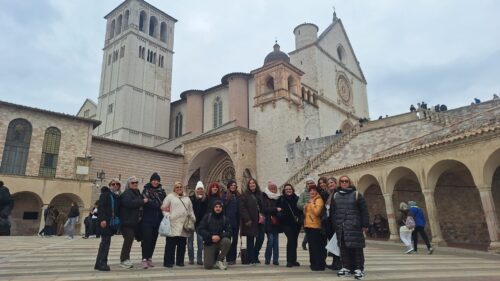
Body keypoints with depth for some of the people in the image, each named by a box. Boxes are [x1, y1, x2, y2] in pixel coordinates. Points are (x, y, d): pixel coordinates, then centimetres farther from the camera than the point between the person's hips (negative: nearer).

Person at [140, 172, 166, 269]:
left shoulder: (161, 191, 9)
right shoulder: (146, 190, -1)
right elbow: (147, 202, -14)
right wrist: (160, 206, -17)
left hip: (157, 220, 4)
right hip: (147, 219, -4)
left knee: (153, 239, 8)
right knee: (147, 239, -7)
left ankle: (150, 258, 19)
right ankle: (144, 259, -1)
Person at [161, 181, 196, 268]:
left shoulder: (187, 199, 20)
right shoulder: (170, 196, 7)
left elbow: (191, 211, 21)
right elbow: (164, 208, 2)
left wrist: (193, 219, 11)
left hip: (184, 225, 4)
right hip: (173, 225, -4)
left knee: (182, 244, 7)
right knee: (171, 244, -2)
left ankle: (180, 261, 16)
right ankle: (168, 262, 6)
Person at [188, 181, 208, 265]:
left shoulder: (206, 199, 0)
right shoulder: (191, 198, -5)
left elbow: (206, 211, 0)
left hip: (201, 223, 1)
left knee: (200, 241, 3)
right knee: (190, 240, 7)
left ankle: (199, 259, 12)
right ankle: (191, 259, 18)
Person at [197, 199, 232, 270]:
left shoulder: (225, 219, 1)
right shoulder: (207, 217, -2)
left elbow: (229, 232, -5)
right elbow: (200, 230, -8)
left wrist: (220, 236, -23)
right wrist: (211, 236, -19)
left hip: (220, 241, 1)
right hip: (209, 243, -1)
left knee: (227, 241, -33)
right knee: (208, 266, -15)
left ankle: (219, 260, -9)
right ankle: (213, 257, 22)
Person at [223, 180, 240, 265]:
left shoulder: (238, 196, 10)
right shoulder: (225, 196, -1)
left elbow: (240, 208, 10)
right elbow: (223, 207, -5)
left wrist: (239, 219, 4)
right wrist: (224, 220, -12)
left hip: (236, 221, 4)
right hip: (228, 220, -4)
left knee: (235, 239, 8)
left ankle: (233, 258, 17)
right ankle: (229, 259, 4)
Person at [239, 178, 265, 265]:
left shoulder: (260, 194, 13)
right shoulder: (245, 195, -3)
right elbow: (242, 208, -10)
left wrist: (262, 215, 4)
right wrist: (247, 219, -16)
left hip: (259, 221, 5)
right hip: (250, 221, -5)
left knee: (260, 238, 2)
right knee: (250, 240, 2)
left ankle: (255, 256, 22)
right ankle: (252, 259, 12)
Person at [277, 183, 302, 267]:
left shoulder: (297, 198, 6)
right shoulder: (281, 199, 1)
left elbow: (301, 210, 7)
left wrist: (300, 219, -4)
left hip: (296, 223, 3)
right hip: (286, 223, -3)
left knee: (294, 241, 8)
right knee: (290, 239, -12)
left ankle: (293, 260, 21)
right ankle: (289, 260, -4)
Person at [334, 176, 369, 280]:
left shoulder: (356, 194, 0)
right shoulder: (335, 195, 11)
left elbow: (364, 211, -2)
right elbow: (333, 212, 13)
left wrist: (365, 225, -5)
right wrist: (334, 225, 10)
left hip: (354, 226, -4)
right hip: (341, 227, 4)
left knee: (357, 248, -2)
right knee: (344, 248, 9)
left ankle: (359, 269, 8)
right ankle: (346, 267, 20)